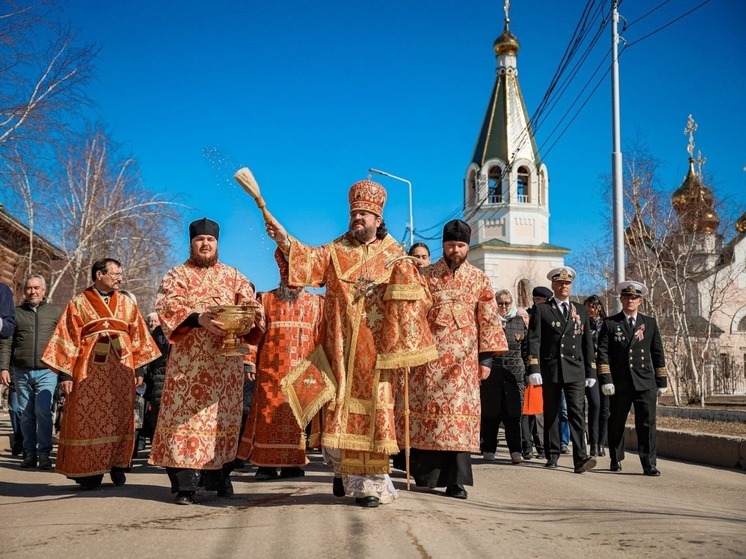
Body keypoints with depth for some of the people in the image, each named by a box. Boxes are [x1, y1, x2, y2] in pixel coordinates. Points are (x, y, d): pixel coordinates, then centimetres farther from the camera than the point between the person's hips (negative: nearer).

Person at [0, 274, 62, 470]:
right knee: (26, 414, 5)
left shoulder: (55, 312, 8)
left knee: (43, 411, -12)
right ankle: (30, 454, 14)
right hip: (21, 372, 2)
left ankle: (44, 454, -5)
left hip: (46, 371, -2)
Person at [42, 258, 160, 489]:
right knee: (88, 420, -2)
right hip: (89, 370, -2)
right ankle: (89, 472, 6)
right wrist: (65, 373, -8)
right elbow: (67, 340, 0)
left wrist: (138, 369, 4)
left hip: (121, 370, 3)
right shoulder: (78, 304, 5)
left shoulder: (127, 304, 13)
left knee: (120, 419, 3)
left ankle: (117, 466, 13)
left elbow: (138, 339, 12)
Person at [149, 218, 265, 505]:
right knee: (186, 414, -8)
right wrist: (198, 317, -26)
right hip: (188, 361, -2)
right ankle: (184, 485, -7)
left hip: (226, 360, 3)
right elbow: (167, 306, -8)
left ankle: (219, 477, 14)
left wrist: (251, 315, -18)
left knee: (223, 414, 4)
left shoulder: (234, 276, 17)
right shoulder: (177, 275, 9)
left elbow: (250, 304, 7)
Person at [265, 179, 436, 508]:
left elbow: (416, 298, 8)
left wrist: (405, 272, -10)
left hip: (376, 346, -1)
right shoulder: (336, 251, 10)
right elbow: (311, 260, -11)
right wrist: (285, 242, -26)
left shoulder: (394, 256, 10)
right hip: (342, 345, 1)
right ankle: (343, 470, 21)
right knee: (341, 404, 2)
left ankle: (370, 483, 3)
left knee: (372, 408, -3)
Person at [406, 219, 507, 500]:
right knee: (427, 408, 1)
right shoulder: (426, 275, 8)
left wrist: (486, 358, 0)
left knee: (461, 411, -3)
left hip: (463, 358, 0)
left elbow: (488, 319, 6)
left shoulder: (479, 279, 9)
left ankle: (455, 480, 1)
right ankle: (425, 473, 12)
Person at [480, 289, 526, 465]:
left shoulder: (519, 320, 12)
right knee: (490, 413, 3)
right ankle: (488, 449, 13)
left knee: (513, 414, -3)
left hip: (514, 372, 2)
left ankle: (515, 451, -3)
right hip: (492, 372, -1)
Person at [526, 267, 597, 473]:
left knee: (576, 413, -9)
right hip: (550, 370, -1)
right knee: (551, 414, 7)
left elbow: (587, 343, 13)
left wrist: (591, 372, 9)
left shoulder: (581, 311, 14)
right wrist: (534, 369, -11)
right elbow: (534, 340, -2)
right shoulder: (541, 310, 5)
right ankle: (552, 456, 16)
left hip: (575, 371, 1)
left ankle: (580, 458, -14)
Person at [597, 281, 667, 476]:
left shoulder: (650, 323, 11)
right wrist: (606, 379, -11)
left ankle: (649, 464, -3)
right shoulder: (610, 323, 4)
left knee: (647, 423, -6)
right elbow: (603, 353, -1)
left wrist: (662, 381, 8)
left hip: (645, 383, 1)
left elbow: (658, 353, 12)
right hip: (620, 383, -1)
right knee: (616, 424, 10)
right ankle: (616, 460, 26)